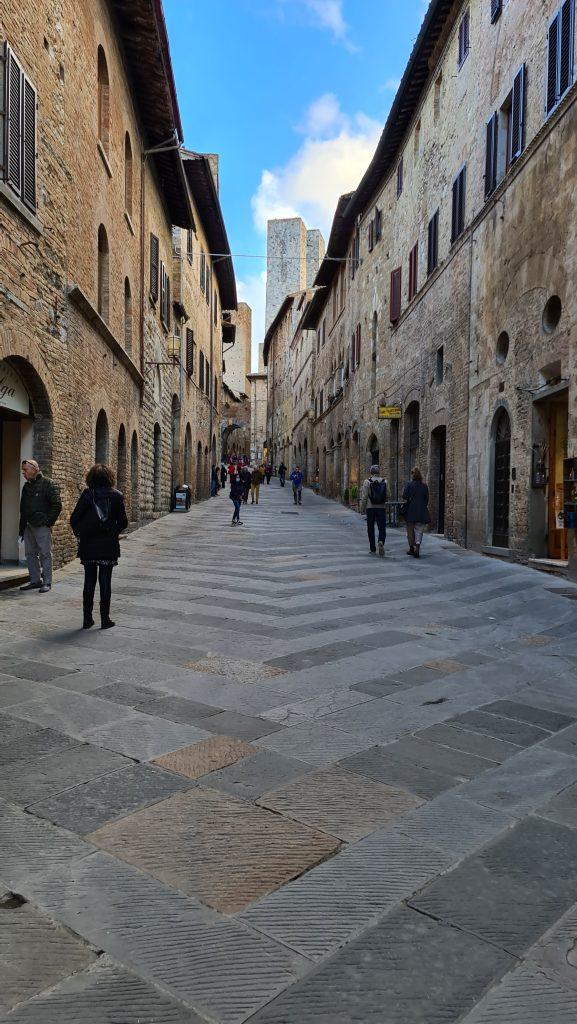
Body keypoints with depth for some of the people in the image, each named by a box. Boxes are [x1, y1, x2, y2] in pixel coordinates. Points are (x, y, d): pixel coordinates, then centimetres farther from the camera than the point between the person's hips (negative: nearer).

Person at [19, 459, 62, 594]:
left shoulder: (47, 483, -5)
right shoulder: (26, 486, 17)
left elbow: (57, 505, -9)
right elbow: (23, 509, 22)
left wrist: (48, 521, -13)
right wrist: (22, 528, 15)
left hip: (42, 526, -8)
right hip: (29, 526, 8)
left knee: (45, 554, -4)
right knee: (30, 554, 10)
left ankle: (46, 582, 1)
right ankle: (35, 580, 19)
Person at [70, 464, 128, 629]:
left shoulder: (87, 494, -5)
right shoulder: (116, 496, -3)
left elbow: (74, 519, -6)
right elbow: (123, 522, -1)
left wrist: (79, 533, 10)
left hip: (88, 545, 0)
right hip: (109, 546, 0)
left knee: (89, 581, 9)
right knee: (105, 582, 6)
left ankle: (87, 619, 13)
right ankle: (105, 619, 8)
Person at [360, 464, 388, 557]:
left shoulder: (367, 482, -5)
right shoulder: (384, 481, 2)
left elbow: (364, 497, -6)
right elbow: (388, 495, 3)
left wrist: (362, 508, 1)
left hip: (370, 508, -1)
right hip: (381, 508, 1)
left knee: (370, 528, 9)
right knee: (382, 527, 3)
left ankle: (373, 549, 13)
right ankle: (381, 542, -26)